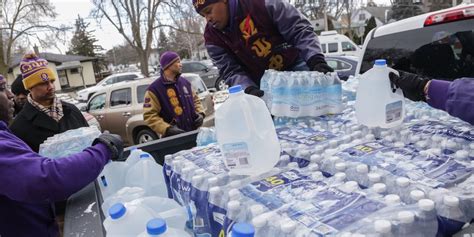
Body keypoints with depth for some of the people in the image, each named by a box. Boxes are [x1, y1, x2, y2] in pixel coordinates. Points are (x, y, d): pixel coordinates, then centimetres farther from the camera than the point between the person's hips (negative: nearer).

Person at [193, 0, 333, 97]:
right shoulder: (212, 37, -5)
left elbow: (299, 30, -17)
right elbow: (231, 71, -11)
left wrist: (316, 60, -32)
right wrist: (249, 88, -32)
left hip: (295, 67, -1)